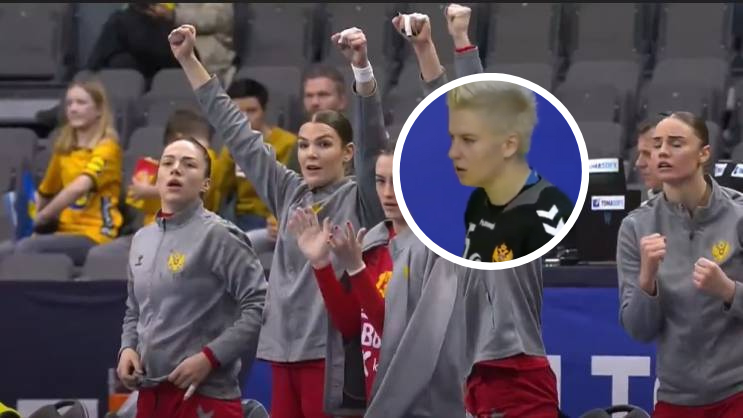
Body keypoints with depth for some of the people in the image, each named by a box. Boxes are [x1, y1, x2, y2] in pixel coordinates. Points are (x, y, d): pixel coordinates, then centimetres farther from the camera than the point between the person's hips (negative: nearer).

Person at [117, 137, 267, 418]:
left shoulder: (218, 236, -9)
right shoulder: (142, 239, 14)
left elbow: (260, 306, -15)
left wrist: (210, 357, -18)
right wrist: (127, 348, 5)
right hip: (150, 394, 8)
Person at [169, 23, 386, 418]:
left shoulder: (359, 199, -1)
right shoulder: (288, 192, 13)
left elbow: (371, 137, -16)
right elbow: (236, 131, 16)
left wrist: (361, 67, -30)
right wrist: (188, 60, 17)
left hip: (333, 351, -6)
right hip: (285, 349, 6)